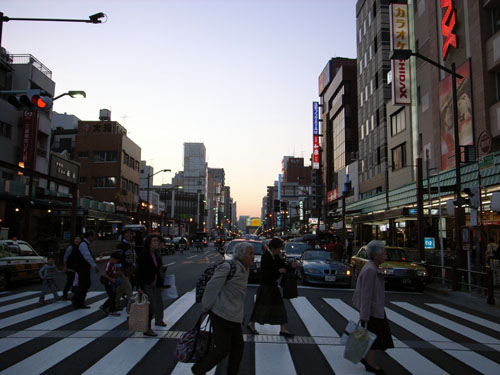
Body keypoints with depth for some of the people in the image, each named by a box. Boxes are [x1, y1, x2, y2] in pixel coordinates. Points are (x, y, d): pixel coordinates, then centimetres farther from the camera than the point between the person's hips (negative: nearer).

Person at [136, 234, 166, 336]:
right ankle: (147, 329, 3)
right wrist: (139, 287, -20)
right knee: (150, 307, -7)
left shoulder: (156, 255, 8)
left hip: (155, 285, 8)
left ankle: (159, 320, 44)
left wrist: (160, 284, 16)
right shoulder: (143, 255, -15)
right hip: (146, 285, -8)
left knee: (159, 303, 20)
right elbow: (139, 272, -17)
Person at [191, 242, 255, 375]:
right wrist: (206, 308, -5)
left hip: (234, 316, 9)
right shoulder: (228, 267, -20)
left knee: (238, 346, 13)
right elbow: (212, 287, -15)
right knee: (222, 349, -3)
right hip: (222, 314, -8)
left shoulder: (243, 270, 8)